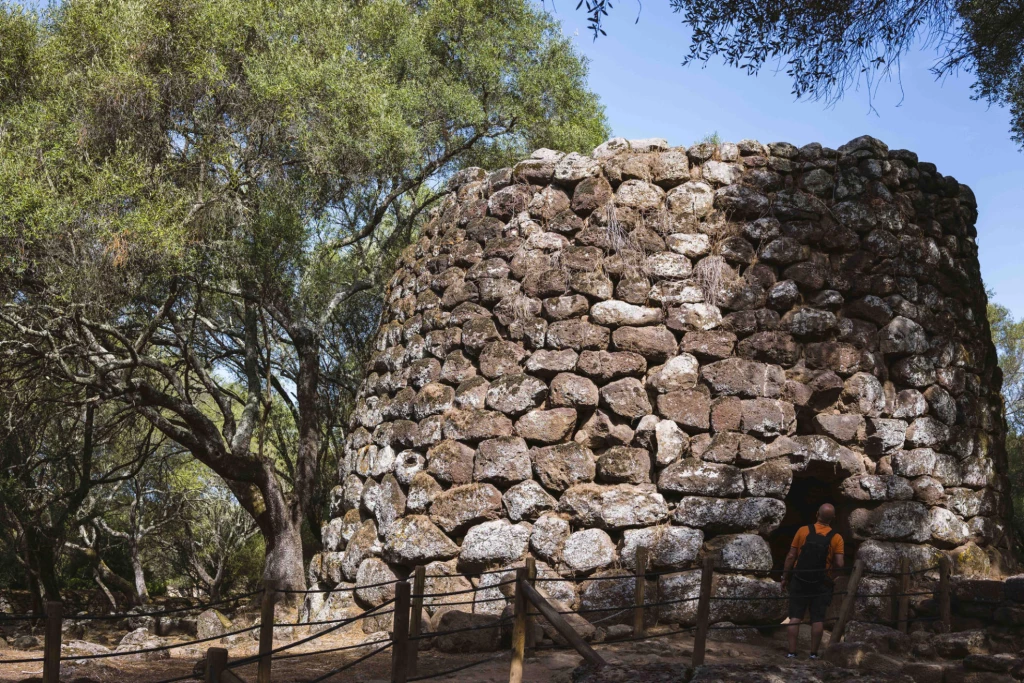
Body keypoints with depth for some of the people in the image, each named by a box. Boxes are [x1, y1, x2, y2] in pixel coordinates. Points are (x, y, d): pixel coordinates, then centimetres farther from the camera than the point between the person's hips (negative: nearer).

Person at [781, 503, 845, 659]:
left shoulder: (803, 531, -6)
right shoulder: (836, 538, -6)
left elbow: (791, 556, -5)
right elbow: (839, 564, -11)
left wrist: (785, 577, 4)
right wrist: (829, 567, 11)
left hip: (800, 581, 0)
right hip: (822, 583, 0)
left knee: (795, 617, 4)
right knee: (818, 618, 8)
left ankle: (792, 651, 2)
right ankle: (813, 653, 9)